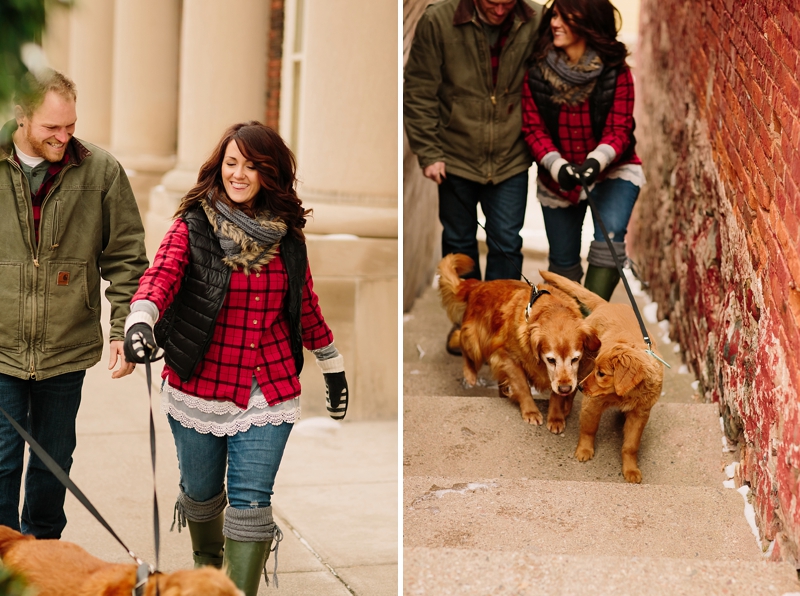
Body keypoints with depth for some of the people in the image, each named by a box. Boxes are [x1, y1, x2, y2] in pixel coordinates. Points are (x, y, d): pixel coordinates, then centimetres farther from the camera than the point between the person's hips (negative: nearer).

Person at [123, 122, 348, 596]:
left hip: (268, 391, 1)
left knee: (250, 501, -6)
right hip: (198, 385, 0)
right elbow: (163, 273, -25)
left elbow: (305, 304, 15)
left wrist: (333, 365, 21)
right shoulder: (194, 227, -7)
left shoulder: (286, 234, 2)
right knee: (201, 491, 18)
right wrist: (140, 320, -46)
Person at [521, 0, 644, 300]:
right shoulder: (537, 72, -11)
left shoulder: (616, 72, -15)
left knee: (609, 238, -27)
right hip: (557, 178, 2)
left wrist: (596, 162, -35)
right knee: (563, 261, 11)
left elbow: (619, 129, -16)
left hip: (611, 172, -2)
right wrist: (557, 165, -28)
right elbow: (533, 128, -11)